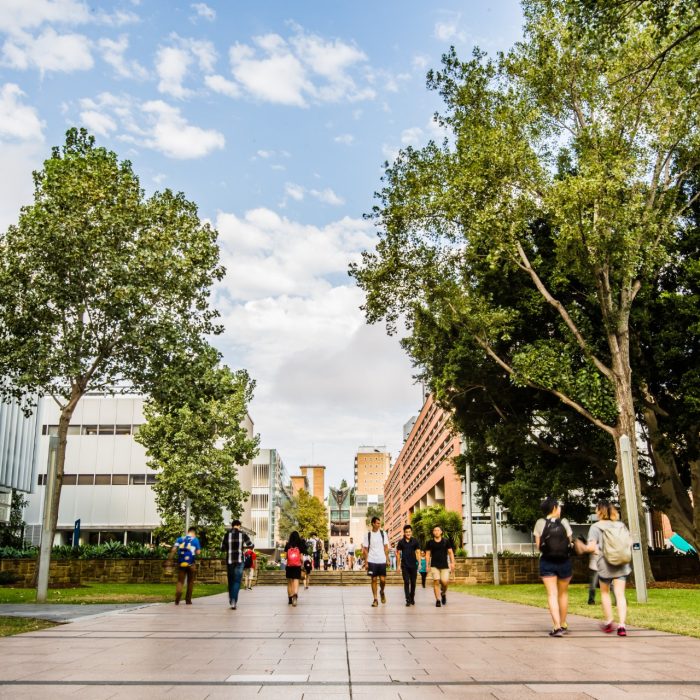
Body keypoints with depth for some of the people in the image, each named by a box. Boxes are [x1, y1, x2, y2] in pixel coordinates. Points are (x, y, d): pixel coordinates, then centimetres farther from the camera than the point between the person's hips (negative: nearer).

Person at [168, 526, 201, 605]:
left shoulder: (180, 539, 8)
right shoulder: (195, 540, 2)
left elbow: (173, 550, -3)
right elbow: (198, 552, -4)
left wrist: (169, 560, -1)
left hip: (181, 563, 2)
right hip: (191, 564, -1)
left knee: (180, 581, 4)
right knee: (190, 582, 13)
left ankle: (177, 599, -19)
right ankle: (188, 600, 14)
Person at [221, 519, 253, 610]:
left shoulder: (227, 535, 3)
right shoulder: (243, 534, 0)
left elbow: (222, 548, 4)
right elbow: (251, 545, 5)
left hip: (229, 561, 2)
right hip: (239, 561, -2)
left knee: (230, 581, 15)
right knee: (237, 581, -2)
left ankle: (231, 600, 22)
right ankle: (234, 601, -16)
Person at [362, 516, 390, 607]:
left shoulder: (383, 533, 4)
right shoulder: (368, 535, 1)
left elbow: (386, 547, 7)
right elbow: (365, 550, 3)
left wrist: (387, 559, 0)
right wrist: (366, 562, -3)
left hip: (382, 561, 1)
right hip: (372, 561, -1)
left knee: (383, 579, -3)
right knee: (374, 579, 2)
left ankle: (382, 592, 27)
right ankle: (375, 599, 9)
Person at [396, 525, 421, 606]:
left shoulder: (415, 541, 0)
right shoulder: (401, 542, 0)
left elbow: (418, 552, 3)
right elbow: (398, 553, 5)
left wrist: (419, 563, -7)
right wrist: (398, 565, 3)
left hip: (413, 565, 1)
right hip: (404, 565, -1)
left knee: (413, 583, 8)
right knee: (406, 582, -5)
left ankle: (412, 598, 25)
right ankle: (408, 600, -4)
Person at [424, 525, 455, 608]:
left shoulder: (446, 541, 5)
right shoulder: (430, 543, 5)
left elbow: (450, 552, 8)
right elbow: (427, 554, 7)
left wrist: (452, 563, -1)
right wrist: (427, 565, 1)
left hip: (444, 565, 0)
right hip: (434, 566, 0)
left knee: (444, 582, -9)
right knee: (436, 582, -10)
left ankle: (443, 593, 23)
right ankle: (438, 600, -3)